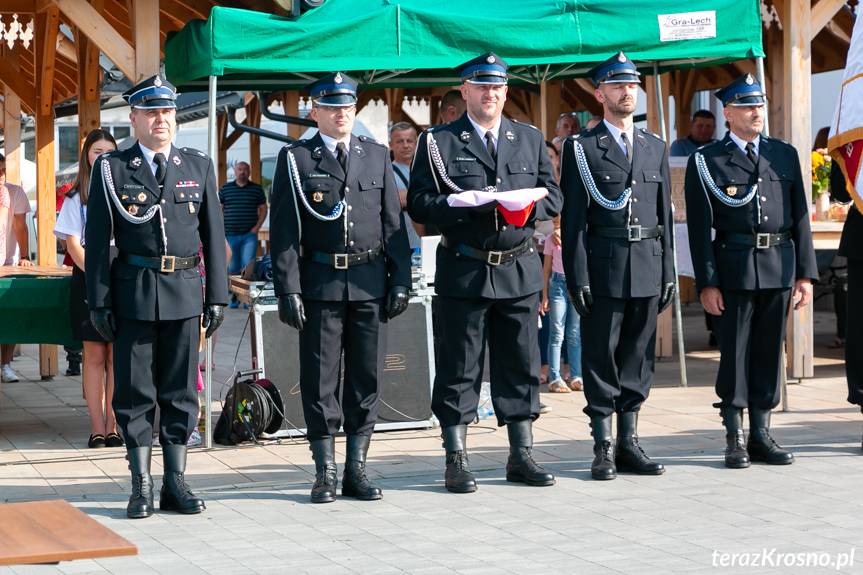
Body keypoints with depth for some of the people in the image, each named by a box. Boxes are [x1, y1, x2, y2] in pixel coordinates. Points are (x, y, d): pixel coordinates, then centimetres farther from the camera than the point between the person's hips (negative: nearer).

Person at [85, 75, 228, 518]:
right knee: (134, 392, 3)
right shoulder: (111, 169, 3)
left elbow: (213, 235, 10)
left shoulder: (199, 166, 9)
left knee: (181, 391, 6)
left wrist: (217, 297, 5)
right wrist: (99, 301, -4)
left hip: (184, 293, 2)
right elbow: (96, 240, 1)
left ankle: (175, 483, 14)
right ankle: (141, 486, 10)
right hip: (133, 294, -2)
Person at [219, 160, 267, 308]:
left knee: (248, 266, -12)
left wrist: (257, 227, -2)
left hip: (249, 235, -1)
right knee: (233, 268, 6)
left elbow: (263, 209, 10)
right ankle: (234, 298, 17)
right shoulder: (225, 189, 8)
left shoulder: (257, 189, 7)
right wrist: (221, 229, -1)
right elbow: (219, 210, 9)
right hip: (230, 235, 1)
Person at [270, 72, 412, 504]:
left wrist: (400, 281, 3)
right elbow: (284, 231, -1)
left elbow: (394, 224, 11)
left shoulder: (377, 156, 11)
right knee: (320, 380, 1)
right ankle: (325, 473, 9)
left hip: (370, 284, 3)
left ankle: (356, 469, 13)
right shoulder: (295, 159, 3)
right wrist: (288, 290, -9)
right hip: (320, 284, -2)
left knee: (367, 377, 5)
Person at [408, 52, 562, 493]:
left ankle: (521, 456, 17)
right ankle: (457, 461, 8)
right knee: (459, 369, 0)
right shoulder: (438, 142, 2)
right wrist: (467, 206, -19)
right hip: (463, 271, -3)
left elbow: (552, 197, 12)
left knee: (521, 366, 7)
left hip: (519, 270, 3)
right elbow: (420, 204, -5)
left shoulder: (531, 139, 14)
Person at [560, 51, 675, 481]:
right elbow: (572, 219, -4)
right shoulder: (581, 148, 0)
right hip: (603, 269, -4)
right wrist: (577, 278, -10)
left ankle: (629, 444, 15)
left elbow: (664, 215, 15)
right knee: (601, 357, 0)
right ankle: (603, 447, 7)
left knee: (637, 358, 8)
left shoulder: (655, 147, 15)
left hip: (647, 270, 4)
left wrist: (667, 272, 10)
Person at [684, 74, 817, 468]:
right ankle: (735, 439, 8)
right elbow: (699, 229, -3)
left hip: (779, 267, 4)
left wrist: (805, 273, 5)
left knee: (769, 353, 8)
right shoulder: (706, 161, 0)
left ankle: (761, 435, 16)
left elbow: (800, 217, 11)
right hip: (735, 269, -4)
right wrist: (707, 283, -9)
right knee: (734, 353, 0)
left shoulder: (784, 155, 12)